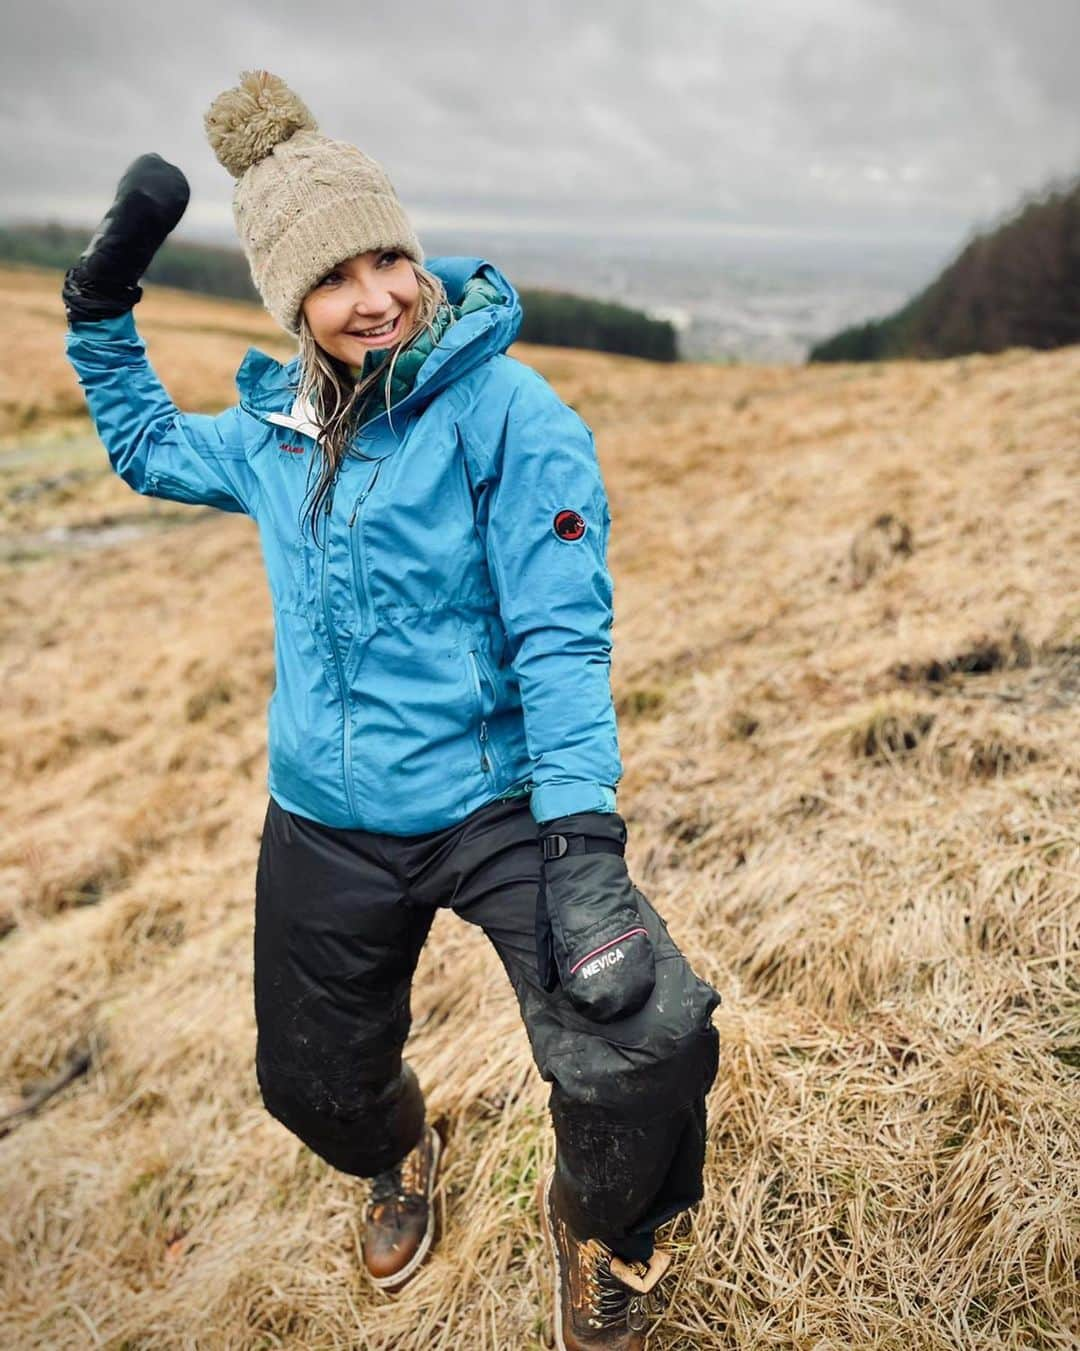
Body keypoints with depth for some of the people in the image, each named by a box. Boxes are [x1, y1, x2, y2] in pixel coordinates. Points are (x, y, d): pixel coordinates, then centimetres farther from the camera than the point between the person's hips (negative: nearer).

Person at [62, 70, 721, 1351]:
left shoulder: (506, 409, -13)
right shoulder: (273, 431, 4)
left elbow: (561, 636, -19)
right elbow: (143, 444, 25)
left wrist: (582, 839, -28)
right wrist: (100, 303, 12)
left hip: (495, 804, -5)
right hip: (325, 827, 5)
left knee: (647, 1041, -24)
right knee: (313, 1085, 20)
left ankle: (598, 1224, 14)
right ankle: (401, 1154, 59)